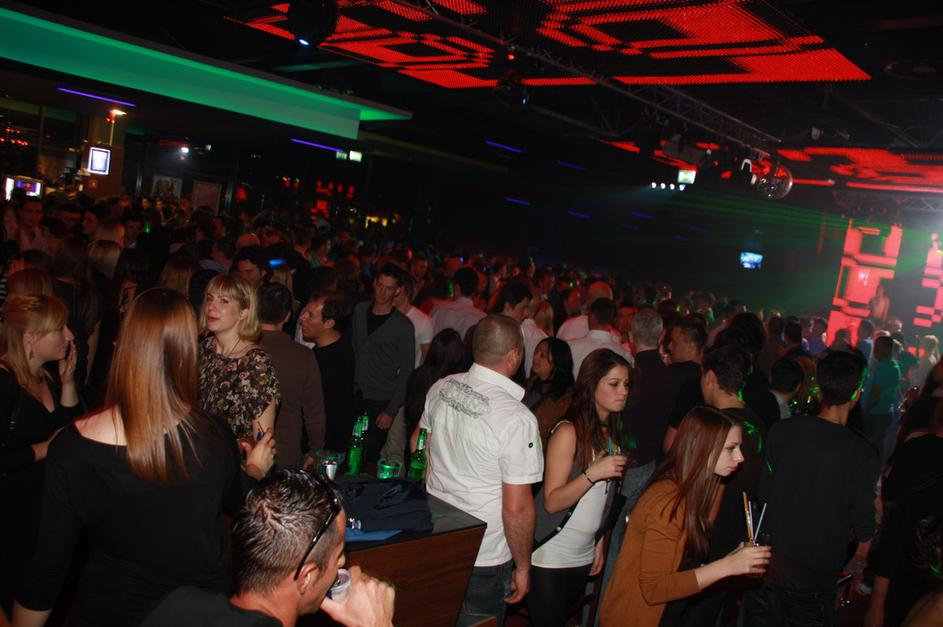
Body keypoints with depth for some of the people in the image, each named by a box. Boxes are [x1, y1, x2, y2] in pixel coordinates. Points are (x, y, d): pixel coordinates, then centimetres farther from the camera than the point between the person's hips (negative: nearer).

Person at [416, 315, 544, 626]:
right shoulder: (517, 419, -26)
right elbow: (517, 507, -22)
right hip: (484, 560, -6)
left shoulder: (441, 389, -6)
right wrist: (523, 567, -8)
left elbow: (417, 445, 10)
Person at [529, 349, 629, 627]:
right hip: (549, 558, -7)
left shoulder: (611, 435, 6)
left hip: (584, 557, 7)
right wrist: (592, 474, -28)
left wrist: (601, 543, 10)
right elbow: (552, 502, -18)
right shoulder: (568, 431, -15)